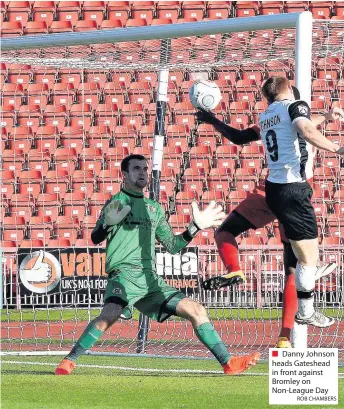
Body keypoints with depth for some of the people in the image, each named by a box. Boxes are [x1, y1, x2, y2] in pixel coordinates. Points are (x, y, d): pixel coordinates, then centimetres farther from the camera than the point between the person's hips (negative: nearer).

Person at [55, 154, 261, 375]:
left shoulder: (155, 208, 23)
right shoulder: (117, 202, 5)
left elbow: (173, 245, 28)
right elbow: (96, 239, -7)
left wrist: (196, 227, 19)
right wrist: (109, 224, -28)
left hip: (151, 280, 6)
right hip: (124, 274, -6)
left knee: (196, 310, 0)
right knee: (110, 314, -33)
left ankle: (228, 363, 5)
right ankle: (69, 361, -28)